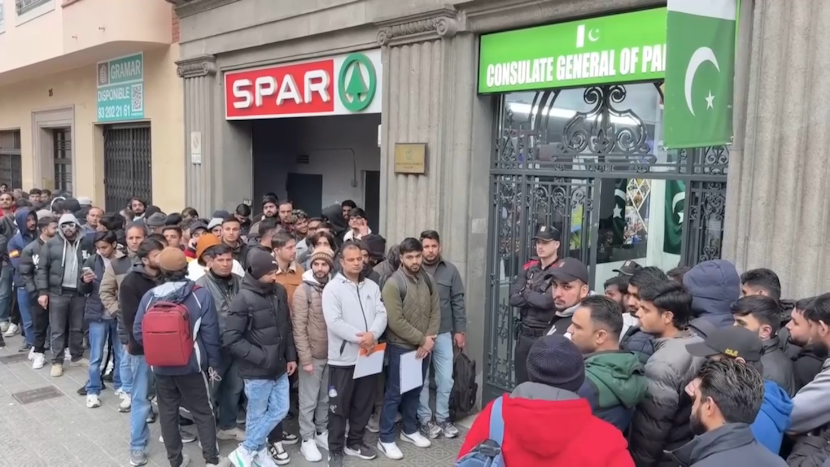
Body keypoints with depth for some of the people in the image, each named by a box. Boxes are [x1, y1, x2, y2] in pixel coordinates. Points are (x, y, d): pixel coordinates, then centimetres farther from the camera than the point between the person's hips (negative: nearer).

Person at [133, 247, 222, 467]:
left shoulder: (150, 296, -6)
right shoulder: (201, 295, -13)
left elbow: (138, 333, -1)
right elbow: (210, 334, -11)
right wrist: (213, 362, 0)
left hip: (161, 367, 2)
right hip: (192, 366, -2)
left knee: (167, 413, 16)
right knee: (203, 413, 11)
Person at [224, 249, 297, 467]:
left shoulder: (279, 291, 2)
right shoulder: (243, 298, -16)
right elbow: (231, 339, -18)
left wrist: (290, 356, 10)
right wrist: (261, 357, -18)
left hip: (279, 368, 6)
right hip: (257, 371, -6)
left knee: (280, 410, 12)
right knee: (257, 415, 7)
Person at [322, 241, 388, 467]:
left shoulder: (372, 287, 8)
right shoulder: (333, 288, -8)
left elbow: (381, 314, 0)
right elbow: (334, 322, -17)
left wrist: (372, 334, -19)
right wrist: (359, 338, -20)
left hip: (369, 355, 5)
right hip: (343, 357, -5)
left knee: (364, 403, 16)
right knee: (339, 406, 5)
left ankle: (355, 442, 33)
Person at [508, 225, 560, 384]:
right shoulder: (528, 269, 8)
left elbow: (547, 301, -22)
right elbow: (513, 298, 0)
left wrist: (526, 292, -5)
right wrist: (537, 298, -13)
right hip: (524, 334, 6)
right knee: (521, 384, 16)